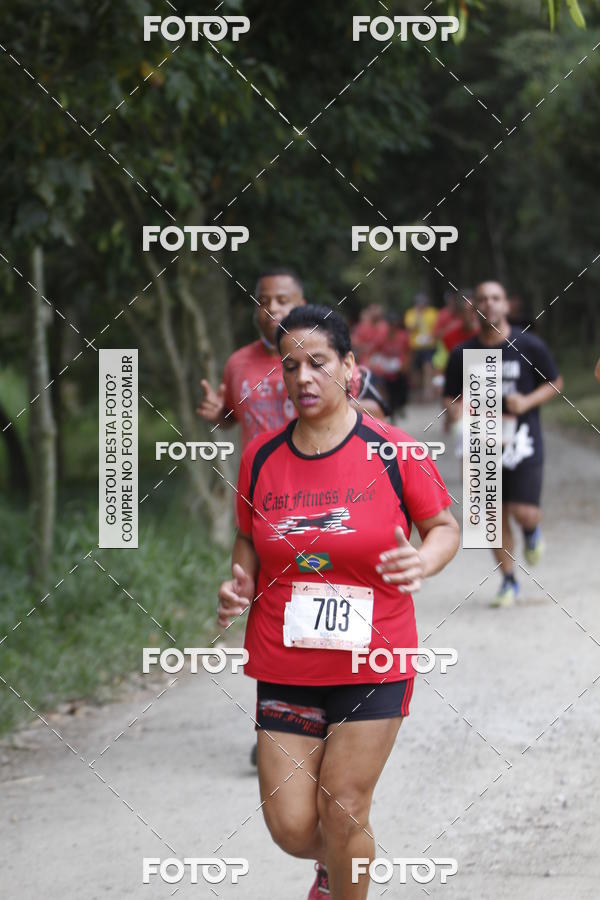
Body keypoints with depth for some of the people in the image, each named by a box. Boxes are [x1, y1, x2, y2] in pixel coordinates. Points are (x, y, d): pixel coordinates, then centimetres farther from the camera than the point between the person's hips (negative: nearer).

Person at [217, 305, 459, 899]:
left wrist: (423, 561, -18)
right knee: (289, 824, 2)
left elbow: (445, 527, 3)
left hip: (374, 665, -2)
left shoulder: (392, 450, -6)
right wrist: (238, 585, -3)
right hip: (283, 665, 3)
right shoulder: (261, 456, 2)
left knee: (343, 813, -2)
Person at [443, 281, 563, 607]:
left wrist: (528, 402, -11)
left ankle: (532, 531, 27)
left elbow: (555, 383, 8)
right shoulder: (462, 354, 0)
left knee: (524, 512, -11)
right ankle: (509, 581, 21)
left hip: (524, 443, -2)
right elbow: (451, 399, 7)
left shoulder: (529, 346, -4)